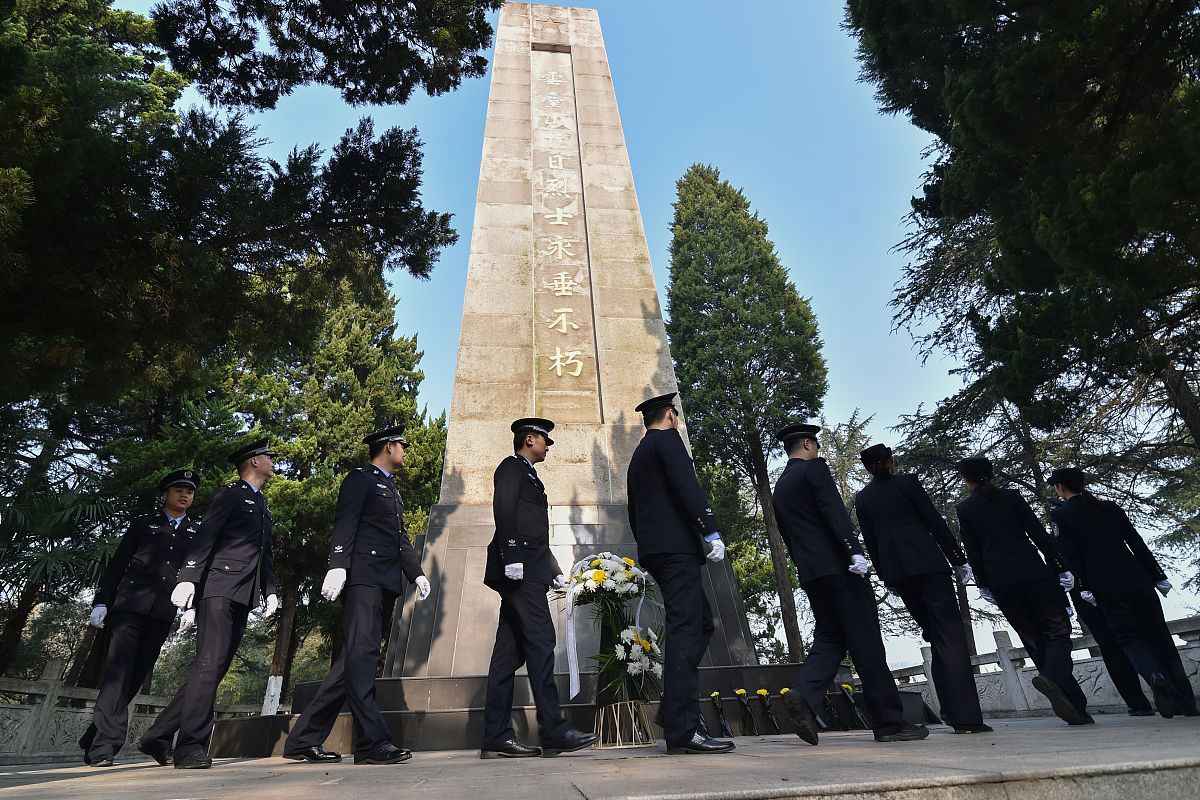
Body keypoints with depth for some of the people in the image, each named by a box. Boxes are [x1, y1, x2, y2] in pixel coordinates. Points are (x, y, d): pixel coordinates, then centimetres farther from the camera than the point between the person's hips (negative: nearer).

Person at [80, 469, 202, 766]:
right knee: (119, 670, -13)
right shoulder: (144, 524, 14)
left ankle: (93, 741, 18)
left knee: (136, 675, 4)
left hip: (163, 613, 2)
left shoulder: (196, 534, 16)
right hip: (130, 605, -2)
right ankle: (105, 745, -14)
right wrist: (101, 602, 1)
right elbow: (117, 563, 10)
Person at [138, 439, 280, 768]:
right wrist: (188, 578, -21)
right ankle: (190, 746, -8)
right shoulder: (228, 494, 2)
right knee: (210, 664, -12)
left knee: (212, 668, 6)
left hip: (243, 596, 8)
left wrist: (270, 590, 15)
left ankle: (158, 736, 15)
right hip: (219, 588, -7)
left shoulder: (262, 505, 26)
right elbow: (204, 537, -9)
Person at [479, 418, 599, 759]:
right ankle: (554, 730, -13)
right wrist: (512, 556, -23)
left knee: (510, 650, 5)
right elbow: (504, 511, -14)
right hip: (520, 568, -9)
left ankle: (496, 737, 6)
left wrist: (555, 570, 22)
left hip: (528, 571, 9)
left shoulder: (528, 475, 30)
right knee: (540, 641, -13)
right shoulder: (512, 467, 2)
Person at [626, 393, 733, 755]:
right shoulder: (668, 439, -2)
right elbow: (687, 486, -17)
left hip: (654, 549, 10)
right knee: (685, 630, -10)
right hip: (676, 546, -9)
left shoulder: (638, 456, 25)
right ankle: (683, 729, -9)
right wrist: (711, 530, -20)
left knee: (701, 622, 14)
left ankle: (675, 709, 12)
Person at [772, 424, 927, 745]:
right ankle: (889, 722, 5)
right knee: (865, 640, -1)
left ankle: (803, 694, -12)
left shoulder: (779, 489, 20)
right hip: (838, 565, -7)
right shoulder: (814, 468, -2)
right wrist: (854, 550, -24)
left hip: (809, 573, 7)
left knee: (829, 639, 9)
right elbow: (834, 511, -17)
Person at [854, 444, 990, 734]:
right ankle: (965, 716, -8)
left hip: (896, 569, 4)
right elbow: (935, 521, -1)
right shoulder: (906, 482, 2)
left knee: (935, 637, 17)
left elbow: (870, 541, 11)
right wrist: (959, 559, 5)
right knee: (950, 634, -4)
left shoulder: (862, 497, 11)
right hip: (927, 562, -4)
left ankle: (950, 707, 14)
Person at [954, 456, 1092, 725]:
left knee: (1035, 640, 9)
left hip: (1000, 580, 1)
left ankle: (1074, 706, 7)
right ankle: (1054, 676, -27)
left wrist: (983, 585, 9)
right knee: (1057, 630, 2)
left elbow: (973, 552, 3)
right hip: (1032, 571, -1)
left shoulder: (964, 509, 4)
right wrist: (1060, 567, 5)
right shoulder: (1011, 496, 4)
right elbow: (1039, 534, 1)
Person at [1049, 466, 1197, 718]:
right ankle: (1186, 700, 12)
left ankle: (1154, 676, -27)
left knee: (1129, 637, 1)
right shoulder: (1110, 507, 12)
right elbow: (1138, 544, 10)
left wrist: (1084, 588, -6)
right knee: (1158, 634, 11)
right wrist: (1158, 575, 12)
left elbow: (1071, 555, -7)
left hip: (1105, 586, -4)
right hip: (1135, 578, 5)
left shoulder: (1061, 515, -2)